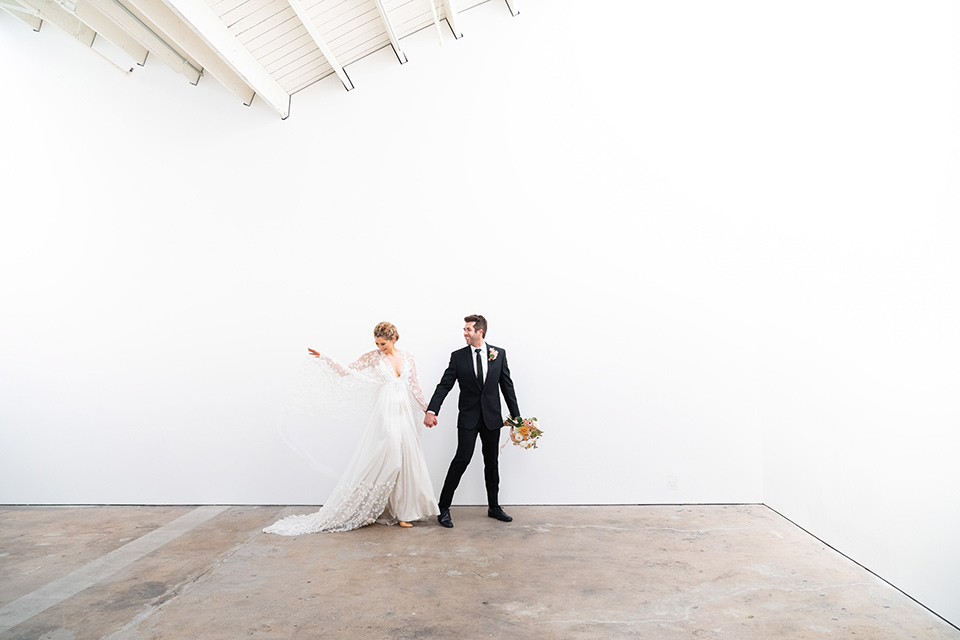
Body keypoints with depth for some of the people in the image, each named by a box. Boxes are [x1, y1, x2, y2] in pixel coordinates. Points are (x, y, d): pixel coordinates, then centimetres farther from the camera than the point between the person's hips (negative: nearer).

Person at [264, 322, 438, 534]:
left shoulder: (408, 359, 6)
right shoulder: (373, 358, -1)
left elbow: (414, 388, 12)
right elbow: (347, 372, -3)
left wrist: (428, 410, 13)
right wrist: (323, 358, -12)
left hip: (404, 414, 4)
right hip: (384, 415, -3)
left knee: (404, 460, 5)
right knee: (379, 460, -6)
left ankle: (401, 511, 17)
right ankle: (366, 509, 11)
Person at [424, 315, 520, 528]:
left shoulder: (499, 354, 2)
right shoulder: (458, 356, -1)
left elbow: (507, 386, 5)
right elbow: (444, 385, -5)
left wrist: (516, 415, 5)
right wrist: (431, 410, -18)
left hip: (492, 417, 2)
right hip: (468, 418, -2)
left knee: (492, 462, 12)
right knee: (462, 459, -9)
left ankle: (494, 507, 27)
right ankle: (443, 508, 4)